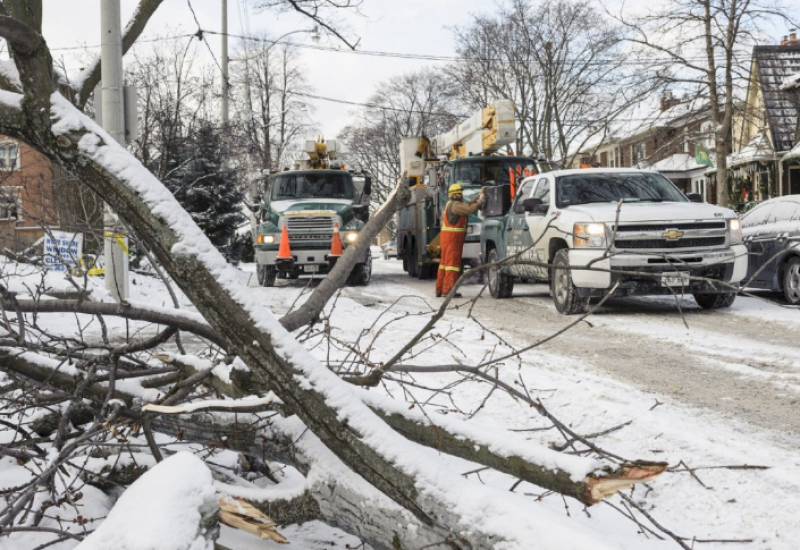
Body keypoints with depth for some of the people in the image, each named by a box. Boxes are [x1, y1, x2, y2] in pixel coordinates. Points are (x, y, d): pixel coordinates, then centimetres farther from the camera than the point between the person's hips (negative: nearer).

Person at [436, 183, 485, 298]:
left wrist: (478, 196, 13)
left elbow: (468, 205, 19)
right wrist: (480, 201, -12)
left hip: (446, 237, 11)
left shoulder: (451, 204, 21)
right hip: (452, 237, -11)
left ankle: (439, 289, 15)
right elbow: (470, 209, -23)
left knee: (444, 262, 12)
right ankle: (448, 290, -13)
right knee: (452, 262, -10)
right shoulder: (455, 205, -12)